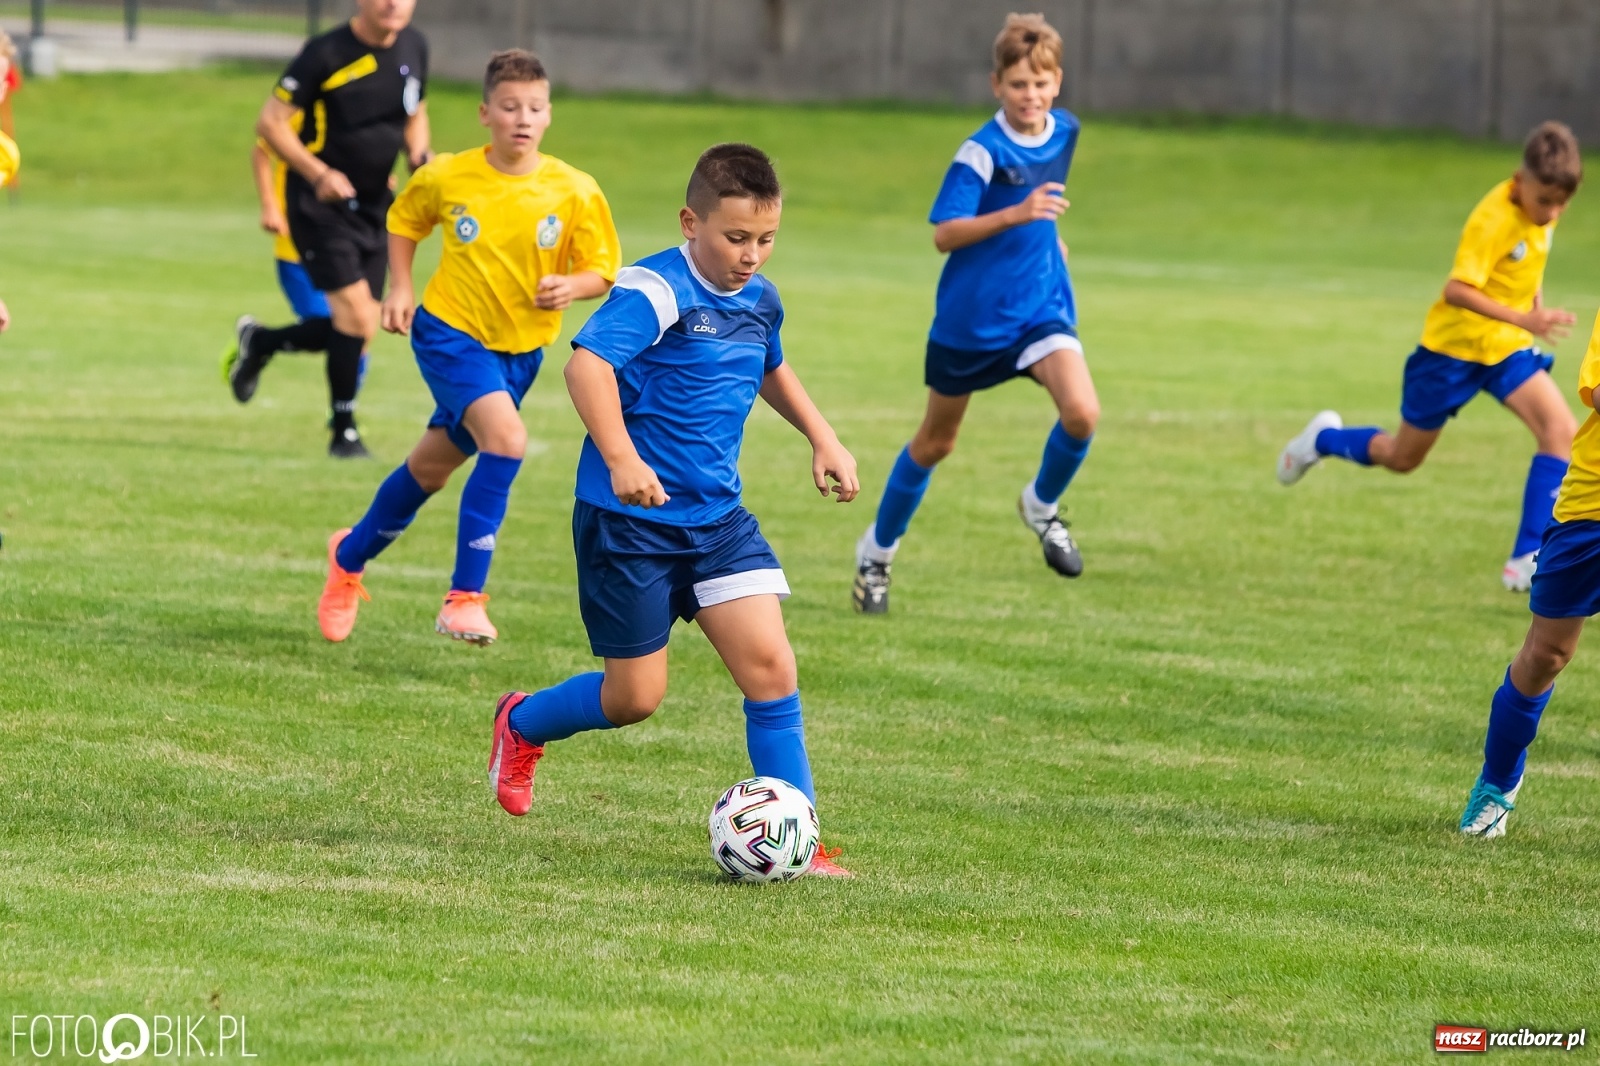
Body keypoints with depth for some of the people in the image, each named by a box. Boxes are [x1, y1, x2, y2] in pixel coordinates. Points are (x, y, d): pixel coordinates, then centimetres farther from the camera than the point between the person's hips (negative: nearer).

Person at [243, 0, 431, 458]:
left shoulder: (414, 49, 4)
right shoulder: (327, 54, -16)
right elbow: (270, 121, -13)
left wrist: (420, 156, -2)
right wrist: (319, 174, -24)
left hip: (374, 206, 7)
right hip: (321, 204, -7)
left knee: (360, 330, 6)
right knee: (356, 313, -17)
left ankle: (258, 343, 32)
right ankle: (344, 432, -2)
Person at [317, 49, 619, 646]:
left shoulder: (575, 193, -11)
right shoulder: (447, 178, -10)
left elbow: (602, 271, -3)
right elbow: (404, 221, 11)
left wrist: (571, 286, -24)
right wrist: (401, 288, -1)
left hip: (520, 349, 3)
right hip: (450, 332, -3)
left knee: (433, 466, 17)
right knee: (506, 439, -27)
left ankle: (351, 556, 43)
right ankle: (465, 597, -22)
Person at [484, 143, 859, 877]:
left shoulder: (759, 301, 8)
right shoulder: (656, 291, -18)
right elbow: (587, 362, -33)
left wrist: (822, 438, 23)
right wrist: (621, 459, -43)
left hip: (717, 516, 7)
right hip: (631, 518, -7)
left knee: (770, 665, -8)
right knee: (637, 696, 3)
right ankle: (522, 724, 33)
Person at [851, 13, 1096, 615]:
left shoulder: (1065, 132, 0)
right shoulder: (982, 151, -19)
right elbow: (943, 233, -24)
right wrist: (1015, 215, -34)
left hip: (1041, 307, 4)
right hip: (971, 315, -4)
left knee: (1082, 413, -22)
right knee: (935, 442, 11)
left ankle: (1042, 506, 7)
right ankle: (877, 553, 32)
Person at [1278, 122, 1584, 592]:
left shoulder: (1542, 208, -3)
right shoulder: (1494, 218, -28)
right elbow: (1457, 291, -37)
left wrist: (1537, 309, 11)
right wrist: (1523, 319, -45)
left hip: (1506, 346, 6)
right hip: (1454, 345, -6)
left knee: (1561, 430, -18)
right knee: (1403, 457, 11)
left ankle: (1527, 562, -18)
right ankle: (1323, 439, 44)